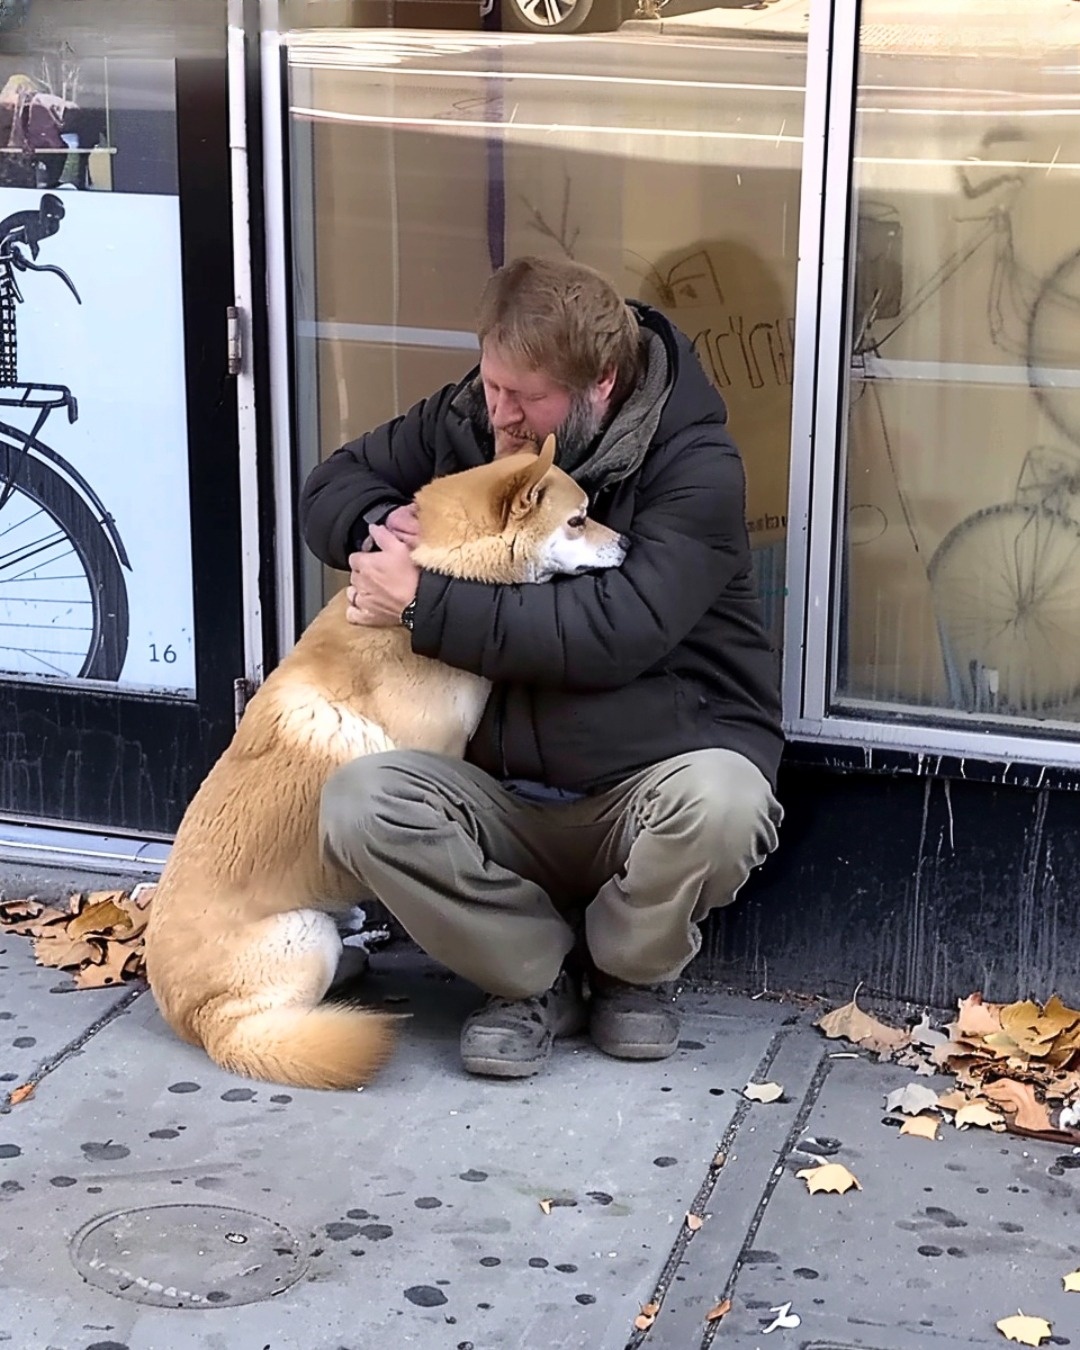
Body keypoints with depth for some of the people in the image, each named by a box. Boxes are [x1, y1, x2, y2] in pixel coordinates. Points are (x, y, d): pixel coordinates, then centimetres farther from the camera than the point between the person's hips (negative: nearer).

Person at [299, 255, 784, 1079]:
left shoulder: (694, 468, -15)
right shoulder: (467, 421, 1)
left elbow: (614, 633, -27)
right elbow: (334, 485, 14)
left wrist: (423, 603, -23)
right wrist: (379, 524, -11)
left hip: (655, 779, -3)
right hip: (503, 790, 4)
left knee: (719, 802, -38)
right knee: (359, 804, -25)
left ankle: (632, 970, -3)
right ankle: (540, 973, -2)